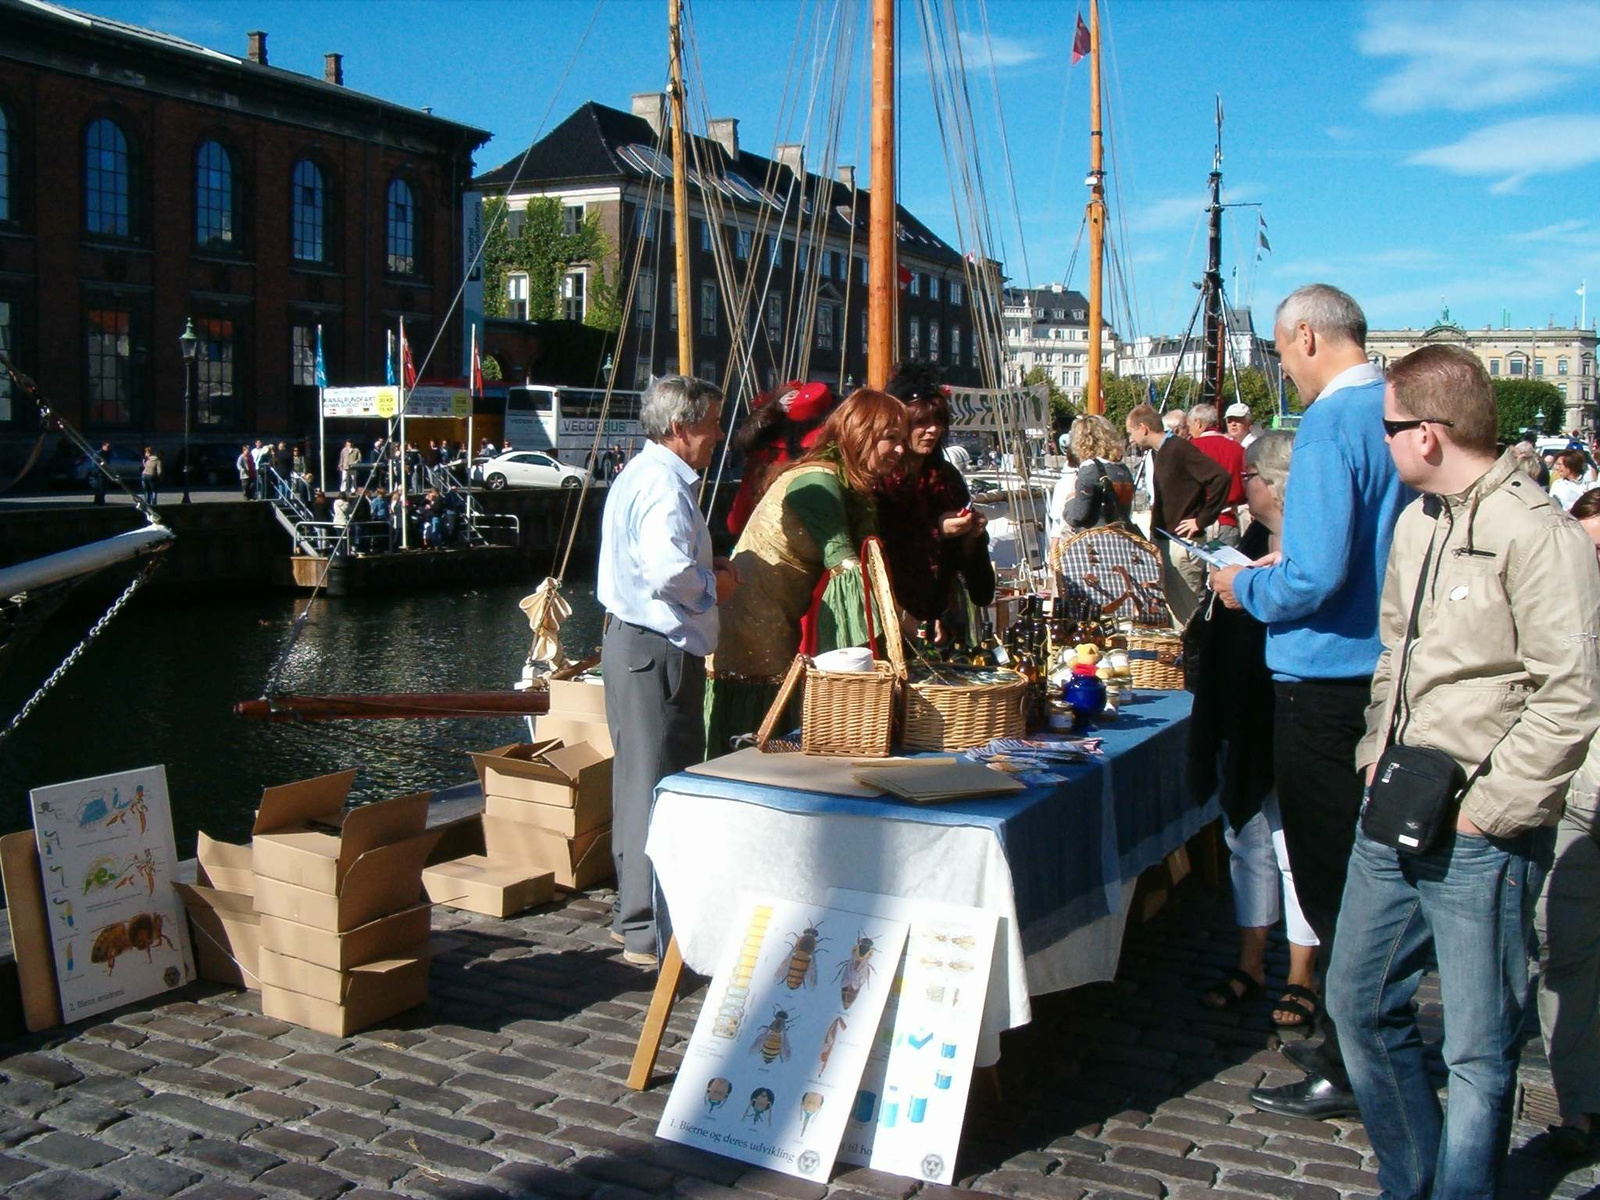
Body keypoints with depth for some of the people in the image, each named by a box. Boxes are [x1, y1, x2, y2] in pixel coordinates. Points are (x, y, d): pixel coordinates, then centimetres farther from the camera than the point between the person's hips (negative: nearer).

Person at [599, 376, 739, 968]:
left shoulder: (640, 475, 18)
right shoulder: (665, 485, -17)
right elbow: (669, 573, -30)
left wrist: (707, 568, 14)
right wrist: (714, 583, -11)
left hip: (632, 641, 11)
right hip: (658, 650, -11)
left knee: (639, 781, 17)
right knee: (660, 788, -6)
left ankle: (633, 914, 27)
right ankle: (650, 932, 1)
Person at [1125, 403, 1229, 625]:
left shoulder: (1178, 448, -15)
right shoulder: (1161, 452, 15)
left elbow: (1221, 478, -24)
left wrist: (1202, 520, -19)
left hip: (1182, 542, -10)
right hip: (1165, 541, 10)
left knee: (1185, 613, -7)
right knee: (1173, 609, 13)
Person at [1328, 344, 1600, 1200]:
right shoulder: (1416, 523, 12)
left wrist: (1483, 809, -16)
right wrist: (1377, 760, 13)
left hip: (1479, 837, -8)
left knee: (1478, 1046, 3)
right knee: (1359, 1002, 17)